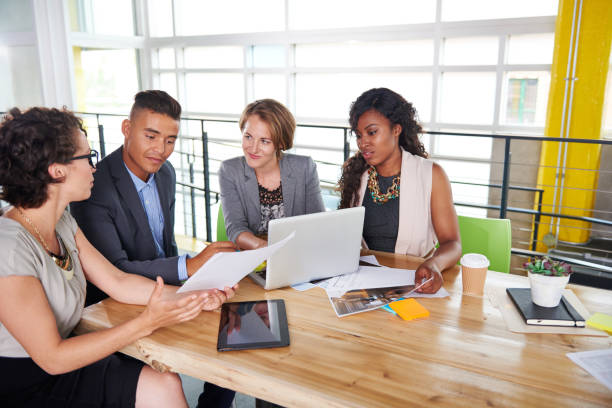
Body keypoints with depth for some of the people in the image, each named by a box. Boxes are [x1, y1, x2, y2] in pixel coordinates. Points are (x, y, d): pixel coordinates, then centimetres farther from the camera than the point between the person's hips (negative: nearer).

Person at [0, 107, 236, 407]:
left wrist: (194, 297, -9)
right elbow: (51, 358, -23)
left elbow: (118, 282, 2)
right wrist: (147, 322, -25)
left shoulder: (61, 222, 1)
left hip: (64, 363, 7)